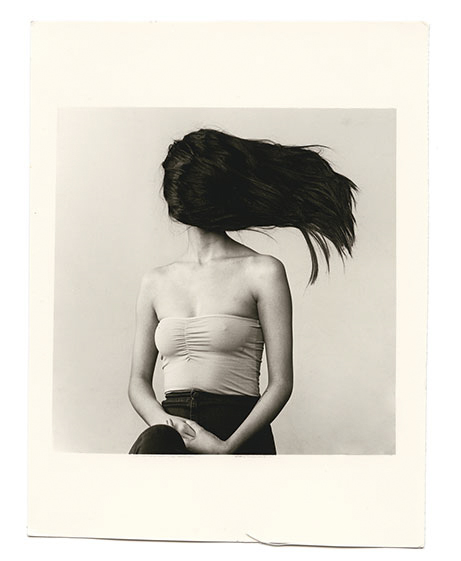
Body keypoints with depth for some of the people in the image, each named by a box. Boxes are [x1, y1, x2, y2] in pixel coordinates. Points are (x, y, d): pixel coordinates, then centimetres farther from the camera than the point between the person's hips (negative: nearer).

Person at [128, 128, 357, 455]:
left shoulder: (262, 272, 3)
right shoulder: (155, 283, 16)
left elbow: (281, 383, -1)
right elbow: (139, 381, 16)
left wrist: (228, 446, -14)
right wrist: (162, 421, -6)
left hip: (240, 436, -3)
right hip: (175, 428, 3)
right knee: (154, 442, -32)